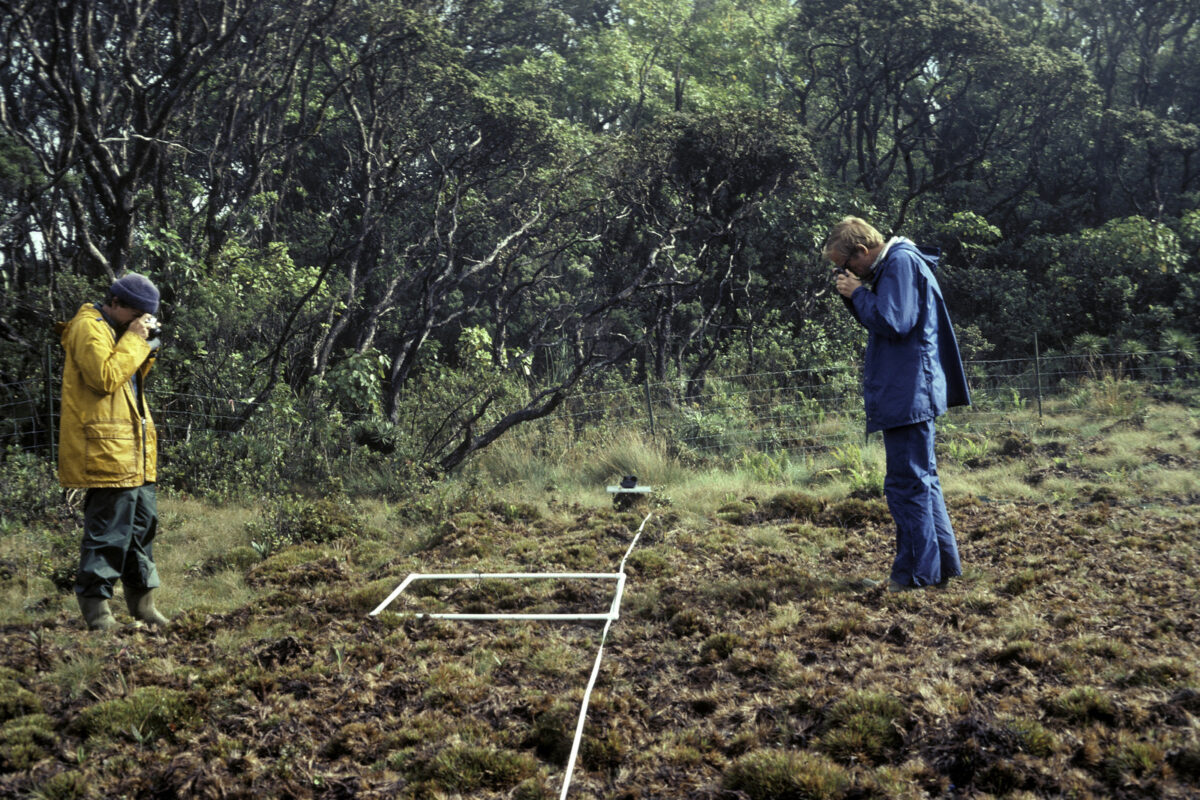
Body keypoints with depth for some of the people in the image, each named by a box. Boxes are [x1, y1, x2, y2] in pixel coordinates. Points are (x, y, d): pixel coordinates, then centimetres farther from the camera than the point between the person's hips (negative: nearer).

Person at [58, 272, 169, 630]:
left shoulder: (115, 329, 20)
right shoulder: (88, 328, -10)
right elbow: (105, 377, -21)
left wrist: (147, 348, 6)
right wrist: (134, 339, -14)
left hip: (133, 453, 10)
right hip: (106, 450, -10)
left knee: (144, 523, 13)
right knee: (108, 530, -8)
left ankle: (141, 602, 21)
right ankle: (95, 606, 1)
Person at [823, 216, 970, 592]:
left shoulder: (901, 263, -13)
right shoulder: (892, 264, 17)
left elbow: (891, 323, -22)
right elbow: (880, 321, 20)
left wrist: (858, 292, -10)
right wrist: (854, 296, 5)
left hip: (907, 394, -11)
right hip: (908, 392, 11)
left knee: (907, 483, -6)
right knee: (921, 479, 16)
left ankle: (915, 575, 0)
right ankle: (942, 564, 24)